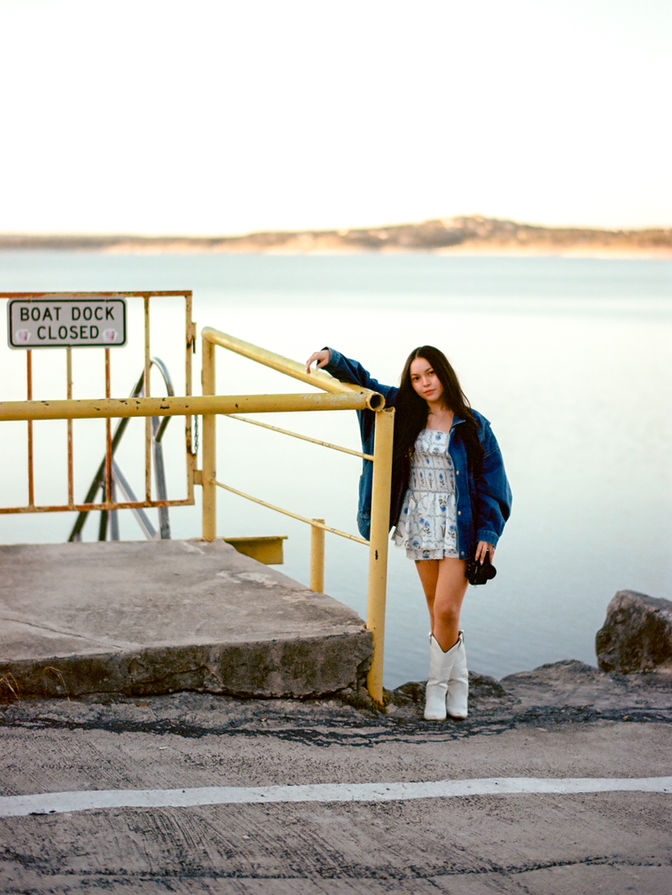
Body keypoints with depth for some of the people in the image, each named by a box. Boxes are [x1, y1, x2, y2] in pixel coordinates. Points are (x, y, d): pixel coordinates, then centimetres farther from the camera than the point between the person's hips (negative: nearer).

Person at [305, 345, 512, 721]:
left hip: (459, 526, -3)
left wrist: (488, 533, -6)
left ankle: (437, 686, 8)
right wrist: (332, 358, -4)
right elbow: (362, 381, 13)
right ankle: (458, 681, 25)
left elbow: (492, 481, 0)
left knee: (446, 610, -10)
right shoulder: (404, 412, 5)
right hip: (421, 524, 3)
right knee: (440, 613, 10)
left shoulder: (473, 425, -2)